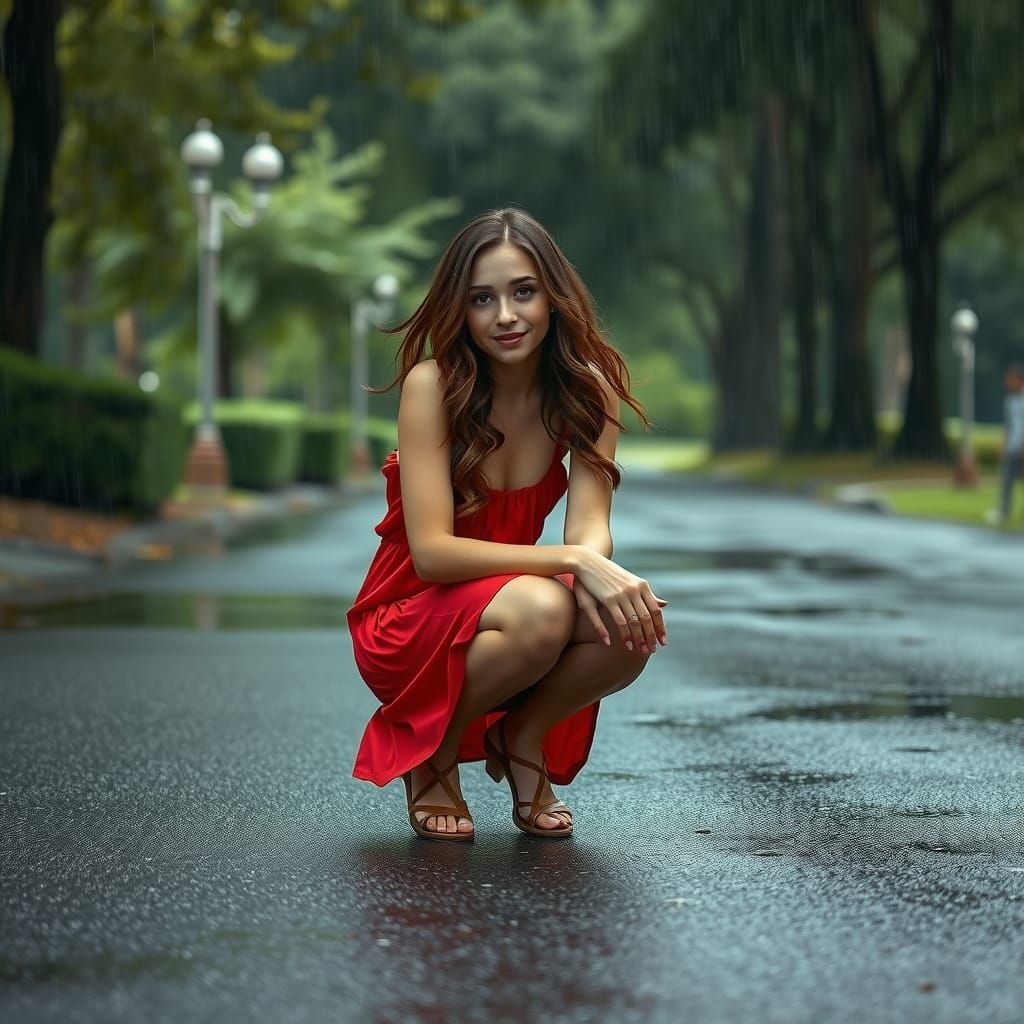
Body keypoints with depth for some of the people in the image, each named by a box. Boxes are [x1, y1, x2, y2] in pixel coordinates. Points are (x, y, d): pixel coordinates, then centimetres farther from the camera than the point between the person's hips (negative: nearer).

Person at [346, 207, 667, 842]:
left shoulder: (587, 387, -6)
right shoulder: (432, 385, -19)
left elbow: (590, 525, -14)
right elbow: (431, 551, -25)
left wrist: (596, 576, -39)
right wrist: (573, 560, -36)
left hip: (504, 608, 4)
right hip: (408, 623, -4)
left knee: (631, 627, -29)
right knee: (540, 609, -36)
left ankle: (522, 740, 1)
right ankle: (432, 754, -7)